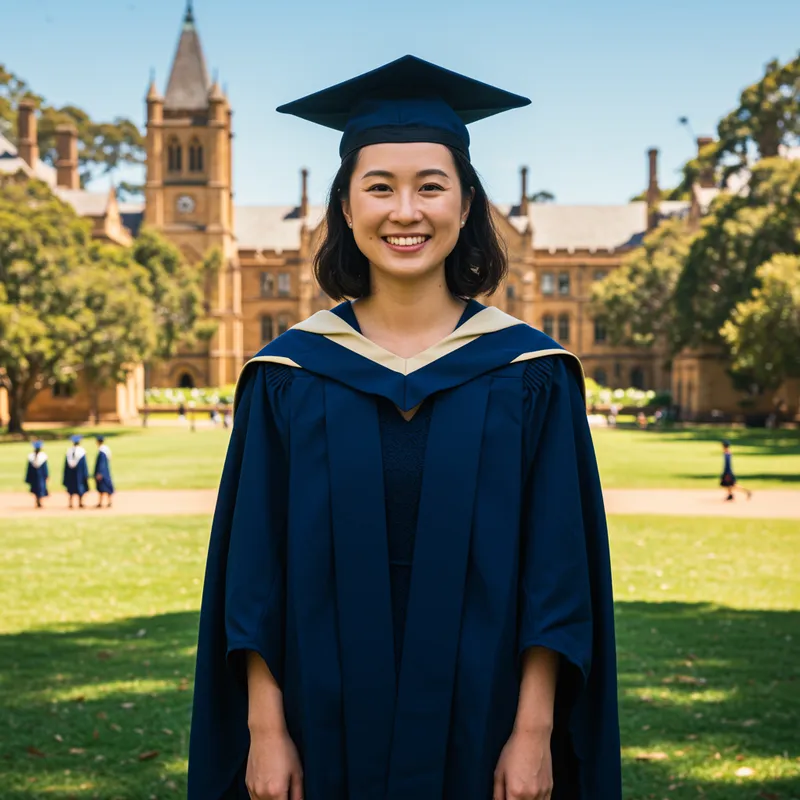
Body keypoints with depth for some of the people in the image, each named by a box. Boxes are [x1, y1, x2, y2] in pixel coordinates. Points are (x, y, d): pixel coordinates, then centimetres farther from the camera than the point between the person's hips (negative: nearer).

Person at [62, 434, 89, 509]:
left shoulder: (68, 451, 0)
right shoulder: (81, 451, -10)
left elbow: (66, 464, 3)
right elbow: (84, 464, -10)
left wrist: (66, 476, 9)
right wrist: (86, 474, -4)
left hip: (70, 473, 3)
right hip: (79, 472, -3)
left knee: (71, 487, 12)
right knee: (80, 488, 6)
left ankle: (71, 503, 8)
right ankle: (80, 503, 3)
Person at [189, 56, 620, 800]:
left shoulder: (528, 374, -4)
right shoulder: (290, 374, -2)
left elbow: (558, 571, -5)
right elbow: (253, 570, -1)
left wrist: (534, 732, -10)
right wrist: (265, 728, -6)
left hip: (480, 726, 0)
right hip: (328, 729, 1)